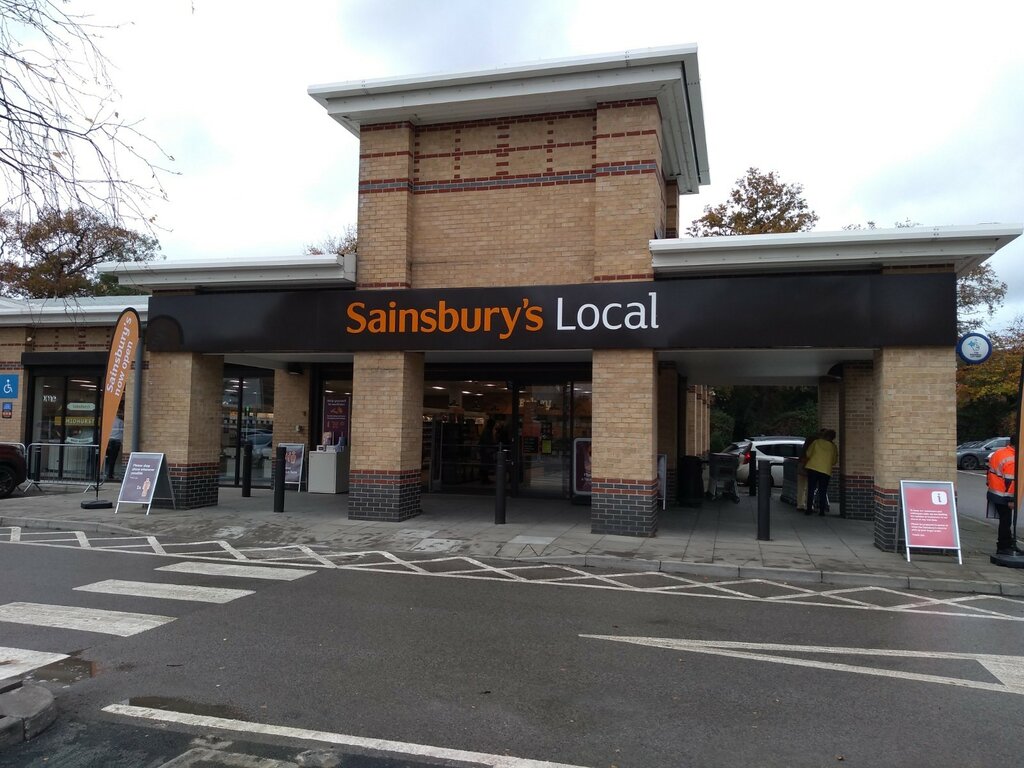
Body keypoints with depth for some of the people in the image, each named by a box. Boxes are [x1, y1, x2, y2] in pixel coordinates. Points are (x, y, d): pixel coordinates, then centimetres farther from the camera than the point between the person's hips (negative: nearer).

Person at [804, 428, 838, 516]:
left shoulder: (816, 442, -1)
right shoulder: (834, 447, 2)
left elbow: (808, 453, 7)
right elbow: (834, 461, 10)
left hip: (813, 468, 0)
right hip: (826, 470, 0)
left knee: (811, 489, 6)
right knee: (823, 491, 8)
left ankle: (809, 509, 5)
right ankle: (822, 511, 5)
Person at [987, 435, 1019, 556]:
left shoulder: (998, 453, 6)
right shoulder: (1012, 460, -22)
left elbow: (989, 471, 15)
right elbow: (1010, 481, -23)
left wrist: (991, 485, 25)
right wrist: (1011, 500, -18)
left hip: (993, 492, 9)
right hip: (1003, 496, -9)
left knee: (1005, 520, 17)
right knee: (1005, 521, 1)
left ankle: (1008, 544, 26)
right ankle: (1003, 548, 9)